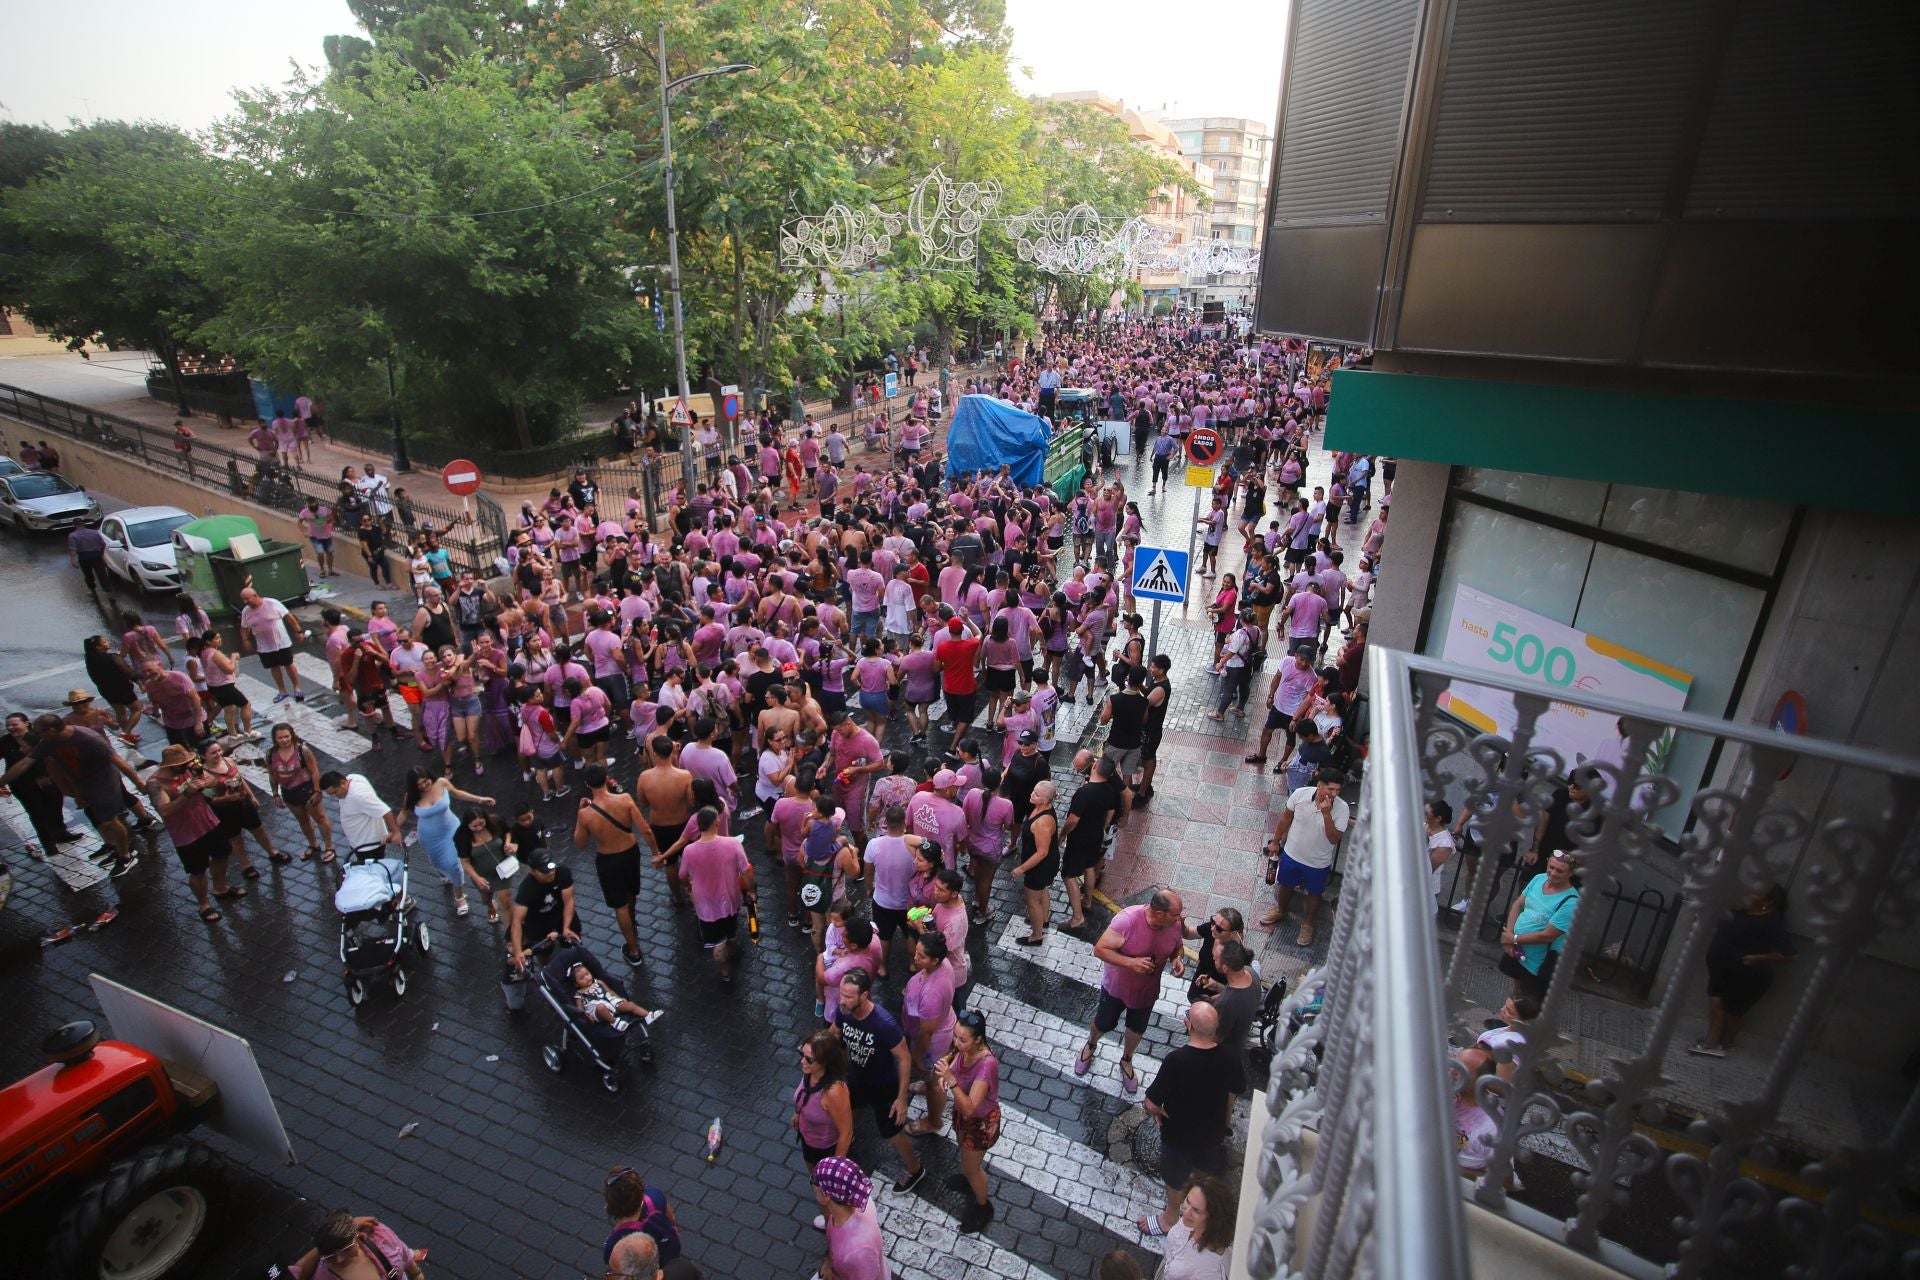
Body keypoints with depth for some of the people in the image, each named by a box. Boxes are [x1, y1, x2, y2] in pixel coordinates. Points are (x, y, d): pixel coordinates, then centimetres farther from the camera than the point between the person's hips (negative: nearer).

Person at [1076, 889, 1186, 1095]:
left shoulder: (1175, 925, -21)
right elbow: (1100, 949, -29)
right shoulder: (1127, 920, -36)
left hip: (1147, 990, 3)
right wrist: (1130, 962, -39)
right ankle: (1090, 1046, 55)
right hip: (1116, 986, -3)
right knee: (1104, 1023, 21)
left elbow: (1176, 948, 2)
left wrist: (1177, 959, -20)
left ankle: (1126, 1060, 54)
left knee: (1137, 1029, 25)